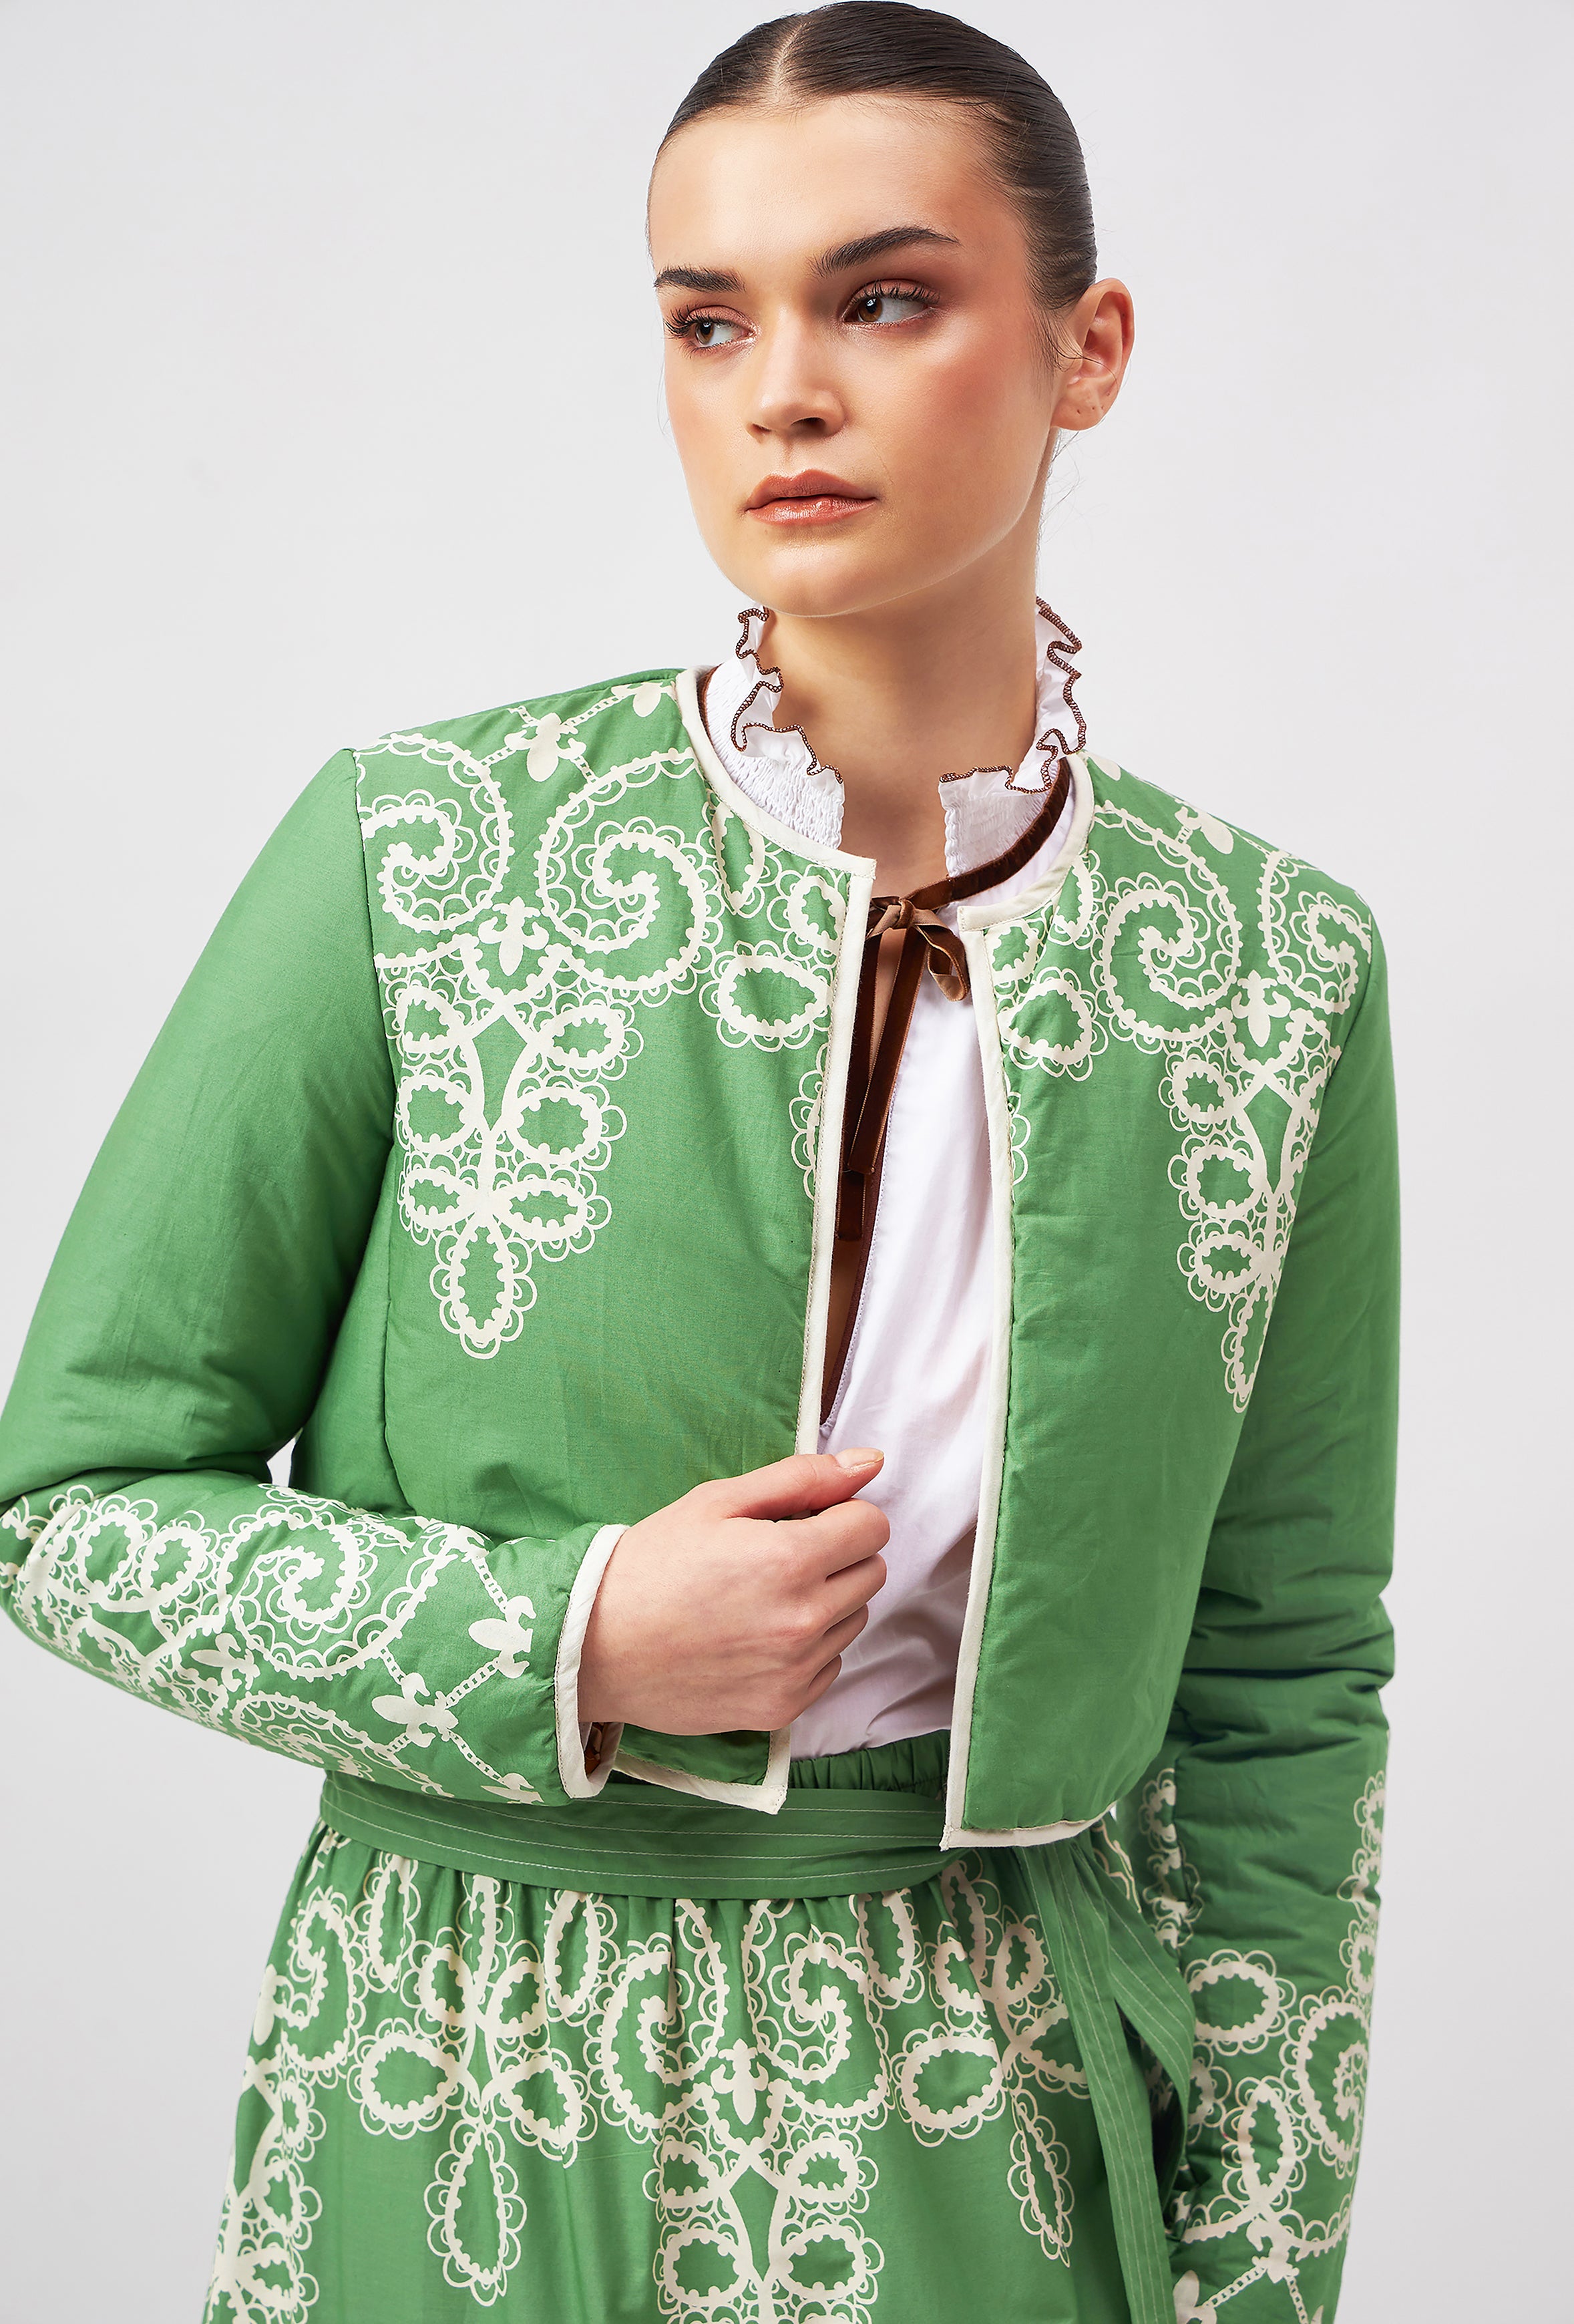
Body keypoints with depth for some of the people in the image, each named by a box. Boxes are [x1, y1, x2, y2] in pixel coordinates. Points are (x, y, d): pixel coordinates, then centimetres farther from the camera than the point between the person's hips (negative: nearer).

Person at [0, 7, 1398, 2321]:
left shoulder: (1278, 975, -5)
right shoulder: (419, 856, -10)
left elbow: (1282, 1681, 1)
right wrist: (573, 1647, -18)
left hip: (996, 2127, 1)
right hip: (471, 2108, -1)